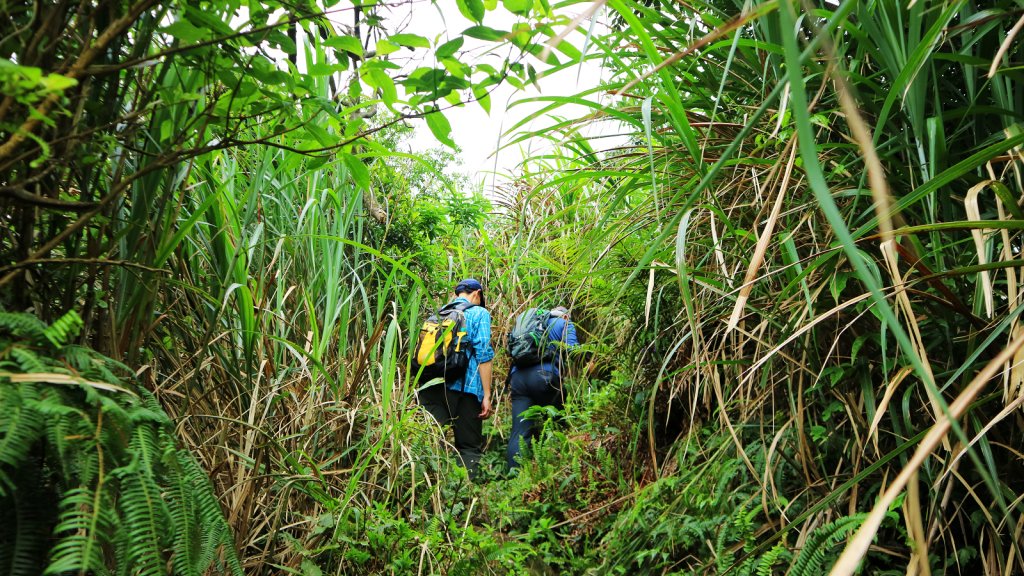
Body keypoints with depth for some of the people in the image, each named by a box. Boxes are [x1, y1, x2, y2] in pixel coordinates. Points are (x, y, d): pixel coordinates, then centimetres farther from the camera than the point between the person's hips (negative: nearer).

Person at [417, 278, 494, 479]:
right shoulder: (479, 313, 1)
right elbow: (483, 355, -7)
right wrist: (487, 395, -7)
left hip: (431, 387, 5)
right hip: (463, 387, -5)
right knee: (469, 446, 4)